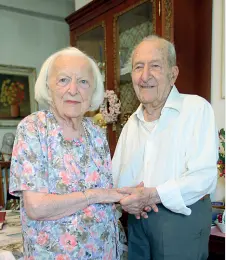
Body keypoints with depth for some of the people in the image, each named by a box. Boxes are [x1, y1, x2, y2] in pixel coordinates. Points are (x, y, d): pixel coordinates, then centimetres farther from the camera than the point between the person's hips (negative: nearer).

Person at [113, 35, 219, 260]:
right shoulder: (132, 122, 9)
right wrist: (127, 199, -9)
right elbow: (116, 174, 11)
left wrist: (152, 195, -26)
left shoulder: (197, 109, -11)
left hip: (182, 219, -5)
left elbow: (204, 176, -19)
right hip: (138, 218, 6)